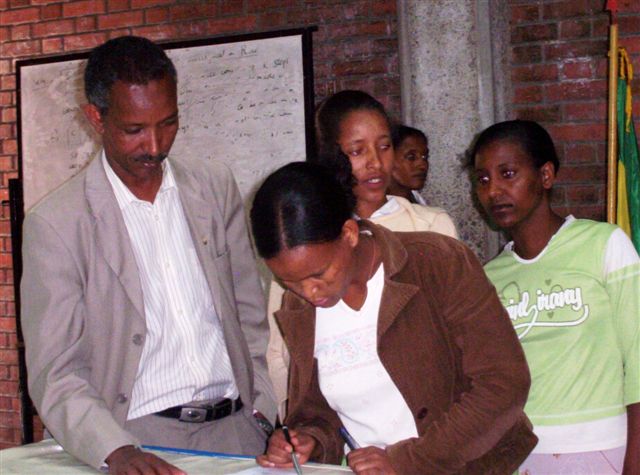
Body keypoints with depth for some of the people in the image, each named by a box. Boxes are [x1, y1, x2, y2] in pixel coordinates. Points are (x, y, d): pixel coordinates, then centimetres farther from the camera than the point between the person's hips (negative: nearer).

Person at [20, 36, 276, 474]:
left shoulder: (216, 187, 9)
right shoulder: (55, 224, -4)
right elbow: (55, 374, -6)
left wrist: (266, 411, 5)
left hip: (237, 427, 3)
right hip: (140, 439, -3)